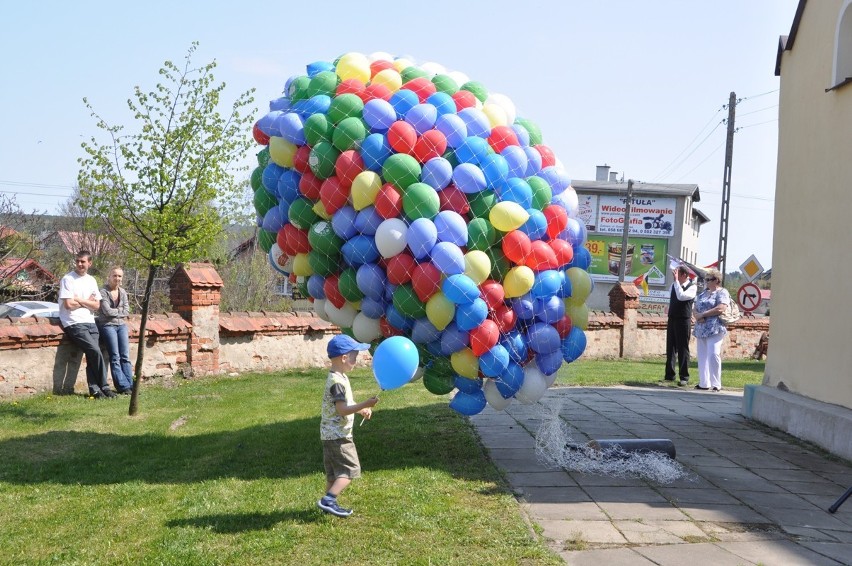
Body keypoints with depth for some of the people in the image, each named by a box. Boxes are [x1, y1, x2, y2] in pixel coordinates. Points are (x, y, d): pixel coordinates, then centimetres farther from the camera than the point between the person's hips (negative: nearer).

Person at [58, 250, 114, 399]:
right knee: (95, 351, -18)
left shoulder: (91, 281, 14)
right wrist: (87, 302, 1)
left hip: (90, 323, 6)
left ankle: (94, 389, -2)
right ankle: (104, 387, -9)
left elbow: (96, 305, 8)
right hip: (74, 324, -6)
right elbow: (69, 304, -11)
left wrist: (79, 300, -5)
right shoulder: (67, 279, -4)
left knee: (92, 355, -5)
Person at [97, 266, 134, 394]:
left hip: (121, 325, 5)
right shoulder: (103, 292, -5)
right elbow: (107, 311, -13)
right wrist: (120, 312, -1)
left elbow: (127, 311, 5)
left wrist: (114, 311, -7)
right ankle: (123, 386, -7)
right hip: (107, 325, -5)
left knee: (125, 356, -1)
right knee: (115, 357, -8)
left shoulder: (123, 292, 12)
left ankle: (130, 385, -2)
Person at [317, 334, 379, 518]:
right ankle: (328, 499, -13)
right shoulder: (337, 382, -21)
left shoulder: (338, 377, 12)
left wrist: (361, 410, 15)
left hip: (331, 434, 10)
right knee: (349, 469, -7)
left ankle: (329, 502, 20)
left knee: (334, 471, 15)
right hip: (338, 435, -10)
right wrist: (364, 405, -32)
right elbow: (342, 409, -27)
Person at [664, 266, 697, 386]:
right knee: (670, 348, 10)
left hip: (683, 320, -6)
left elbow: (681, 296, -26)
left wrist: (676, 280, -22)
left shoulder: (692, 287, -9)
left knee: (683, 349, -3)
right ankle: (669, 375, 17)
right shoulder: (674, 285, 9)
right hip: (672, 319, 6)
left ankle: (684, 377, 2)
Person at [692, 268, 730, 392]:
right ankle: (704, 383, 13)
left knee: (713, 354, -15)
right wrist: (697, 315, -7)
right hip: (701, 329, 7)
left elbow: (720, 308, -16)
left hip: (715, 329, -7)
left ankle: (716, 384, -9)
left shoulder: (722, 292, -2)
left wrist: (702, 314, -12)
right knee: (702, 356, 7)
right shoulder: (703, 293, 19)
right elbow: (695, 309, 17)